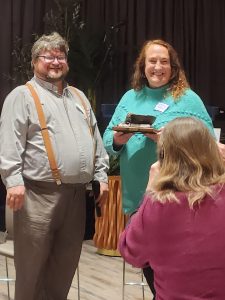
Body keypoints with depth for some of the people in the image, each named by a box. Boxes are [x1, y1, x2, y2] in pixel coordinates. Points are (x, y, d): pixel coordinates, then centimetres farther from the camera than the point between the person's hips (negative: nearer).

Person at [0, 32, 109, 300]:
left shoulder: (79, 97, 21)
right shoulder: (22, 96, 1)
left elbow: (96, 141, 22)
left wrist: (101, 176, 14)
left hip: (77, 194, 6)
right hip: (39, 194, -6)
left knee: (65, 265, 13)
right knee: (32, 266, 0)